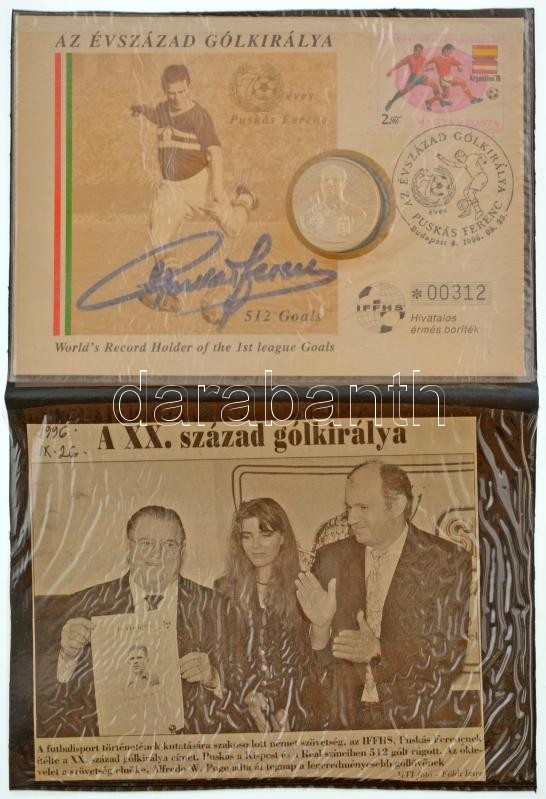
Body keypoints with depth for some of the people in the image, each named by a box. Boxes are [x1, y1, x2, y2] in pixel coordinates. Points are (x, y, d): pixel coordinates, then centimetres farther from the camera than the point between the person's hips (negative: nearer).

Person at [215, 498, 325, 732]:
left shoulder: (301, 589, 2)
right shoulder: (225, 590, 6)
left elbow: (304, 655, 2)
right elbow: (225, 654, 5)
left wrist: (285, 712, -8)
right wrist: (250, 697, -8)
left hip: (293, 704, 0)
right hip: (240, 706, 1)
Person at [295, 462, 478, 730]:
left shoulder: (448, 562, -3)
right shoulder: (331, 559, 7)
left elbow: (453, 653, -4)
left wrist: (379, 650, -15)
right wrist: (320, 626, -13)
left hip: (423, 717, -2)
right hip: (348, 716, 2)